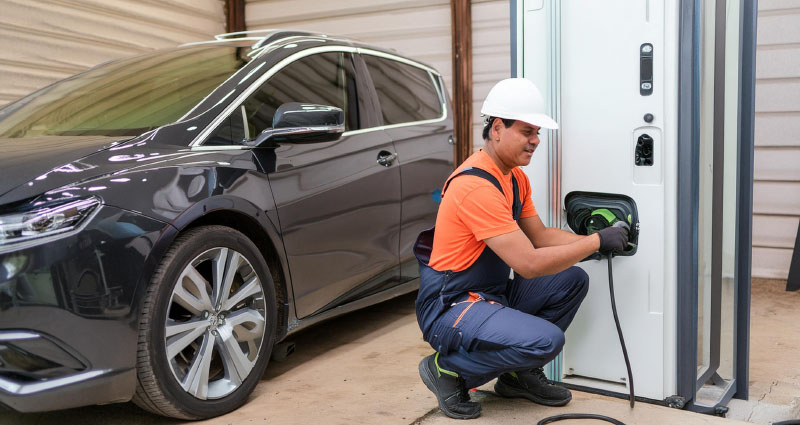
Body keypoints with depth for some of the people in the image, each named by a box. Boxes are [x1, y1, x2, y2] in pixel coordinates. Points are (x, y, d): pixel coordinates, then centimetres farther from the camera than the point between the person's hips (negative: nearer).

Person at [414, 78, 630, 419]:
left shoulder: (516, 178, 8)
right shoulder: (476, 185, -25)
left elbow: (540, 236, 13)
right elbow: (529, 263, -27)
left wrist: (595, 240, -3)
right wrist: (596, 241, -19)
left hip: (495, 294, 10)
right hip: (449, 306, -10)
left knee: (572, 280, 2)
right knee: (547, 339, -26)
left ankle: (520, 375, 13)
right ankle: (447, 369, -4)